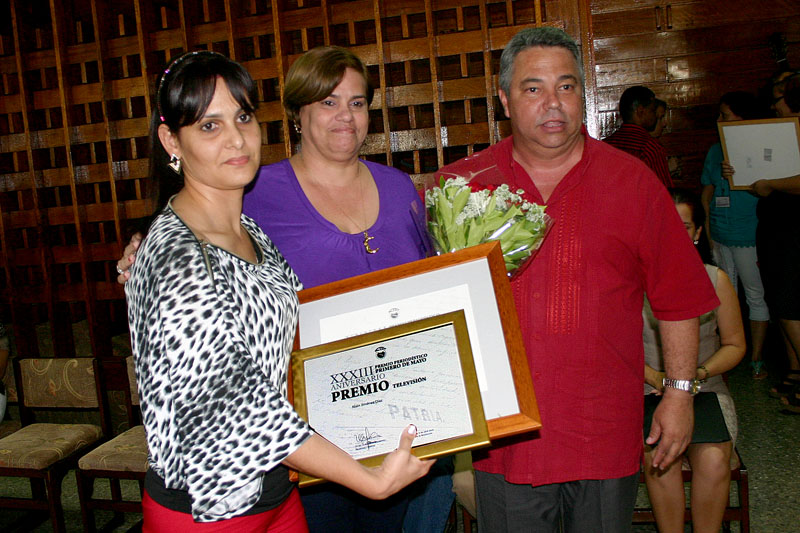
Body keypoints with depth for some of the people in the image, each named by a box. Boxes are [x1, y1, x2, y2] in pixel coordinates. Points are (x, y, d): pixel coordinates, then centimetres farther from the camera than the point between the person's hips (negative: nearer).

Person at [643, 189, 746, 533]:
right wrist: (655, 378, -14)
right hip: (647, 392, -1)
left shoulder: (716, 279, 6)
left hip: (706, 391, 2)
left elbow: (735, 345, 11)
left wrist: (699, 373, -8)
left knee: (713, 460, -26)